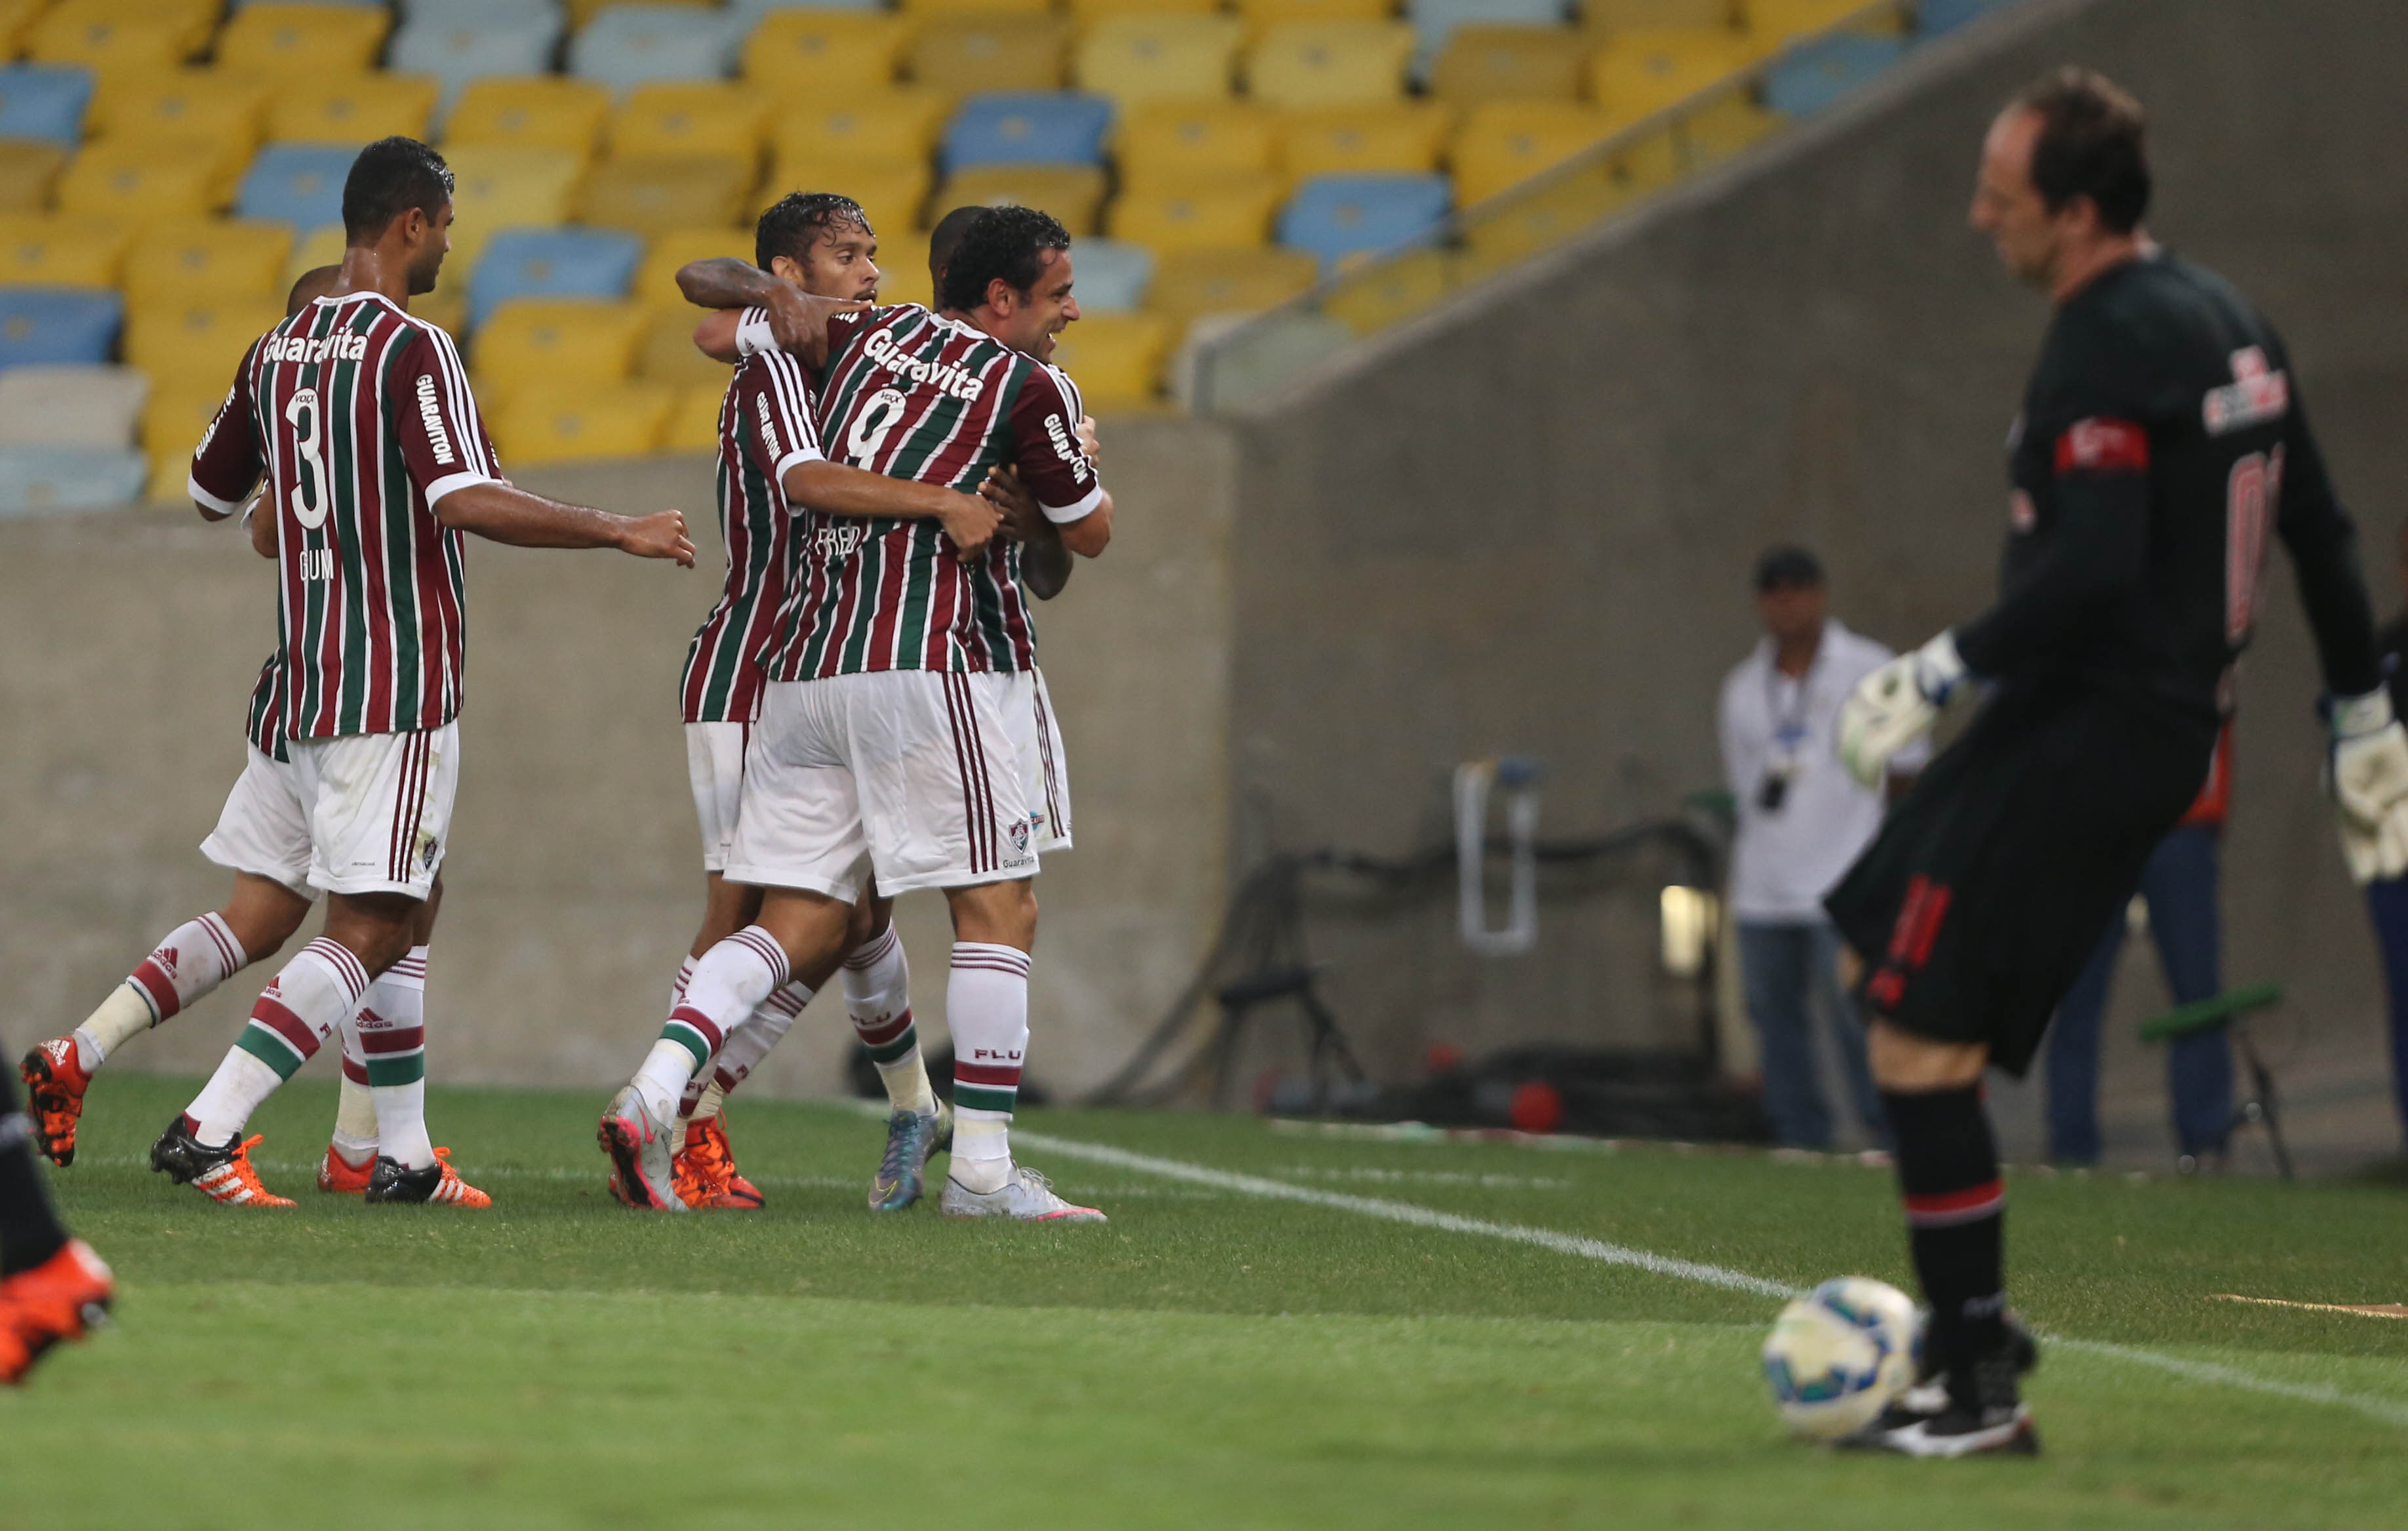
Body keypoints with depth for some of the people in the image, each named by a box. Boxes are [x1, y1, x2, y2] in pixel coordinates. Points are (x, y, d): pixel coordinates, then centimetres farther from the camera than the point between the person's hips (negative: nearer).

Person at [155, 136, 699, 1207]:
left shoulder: (278, 350, 11)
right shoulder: (412, 351, -13)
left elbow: (211, 491, 22)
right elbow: (466, 501, -25)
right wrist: (622, 534, -17)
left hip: (307, 677, 8)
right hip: (398, 686, -8)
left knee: (393, 918, 17)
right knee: (368, 933, -9)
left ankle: (404, 1154, 18)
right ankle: (208, 1130, -19)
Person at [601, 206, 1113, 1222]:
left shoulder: (873, 332, 16)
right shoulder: (1026, 385, -1)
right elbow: (1089, 535, 12)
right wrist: (1079, 451, 30)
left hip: (806, 668, 7)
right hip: (927, 662, -7)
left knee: (801, 925, 7)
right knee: (998, 909, 0)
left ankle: (653, 1096, -11)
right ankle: (981, 1168, -4)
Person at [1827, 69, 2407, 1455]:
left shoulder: (2106, 349, -18)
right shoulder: (2229, 320, 13)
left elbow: (2088, 569, -27)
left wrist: (1936, 676, -20)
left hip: (2082, 735, -11)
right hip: (2176, 725, 11)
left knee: (1922, 1041, -9)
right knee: (1881, 951, 19)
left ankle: (1980, 1390, -8)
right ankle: (1974, 1314, 18)